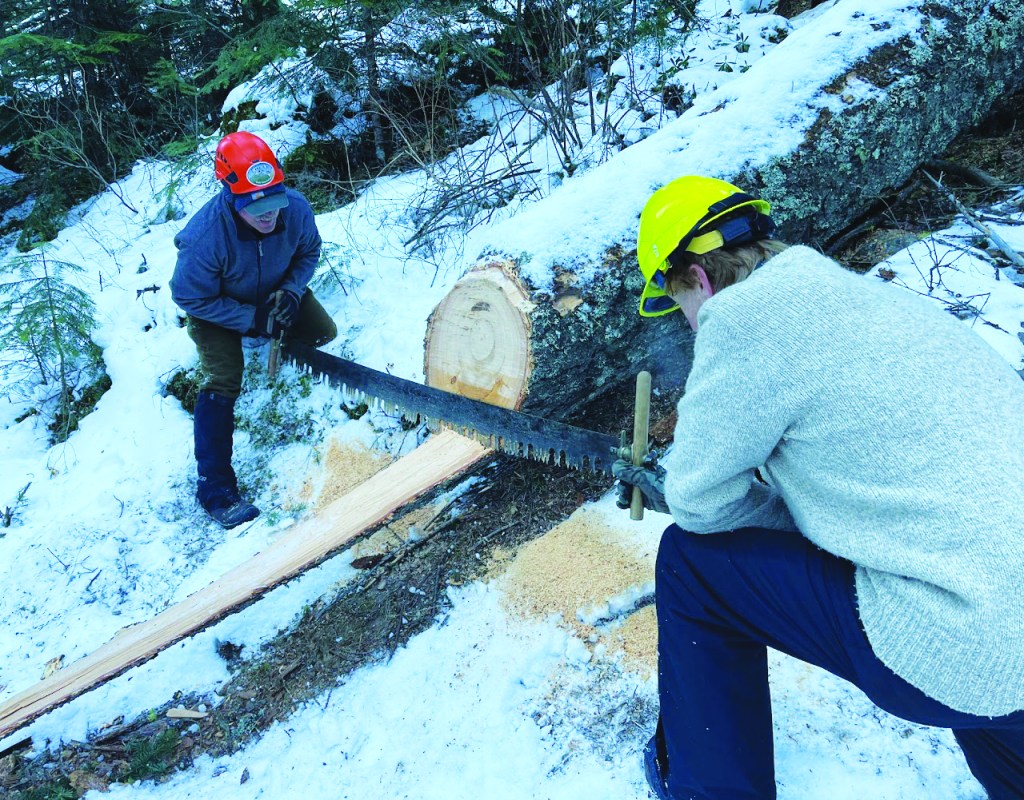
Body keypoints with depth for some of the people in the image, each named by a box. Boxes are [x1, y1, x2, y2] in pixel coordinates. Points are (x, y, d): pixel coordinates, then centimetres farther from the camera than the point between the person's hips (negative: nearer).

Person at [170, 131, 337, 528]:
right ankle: (215, 488, -12)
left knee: (323, 332, -3)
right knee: (224, 381, -18)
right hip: (215, 305, -4)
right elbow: (191, 298, -26)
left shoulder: (296, 208, -29)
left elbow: (308, 252, -7)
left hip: (275, 290, 5)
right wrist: (252, 319, -29)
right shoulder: (205, 237, -40)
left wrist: (291, 292, -22)